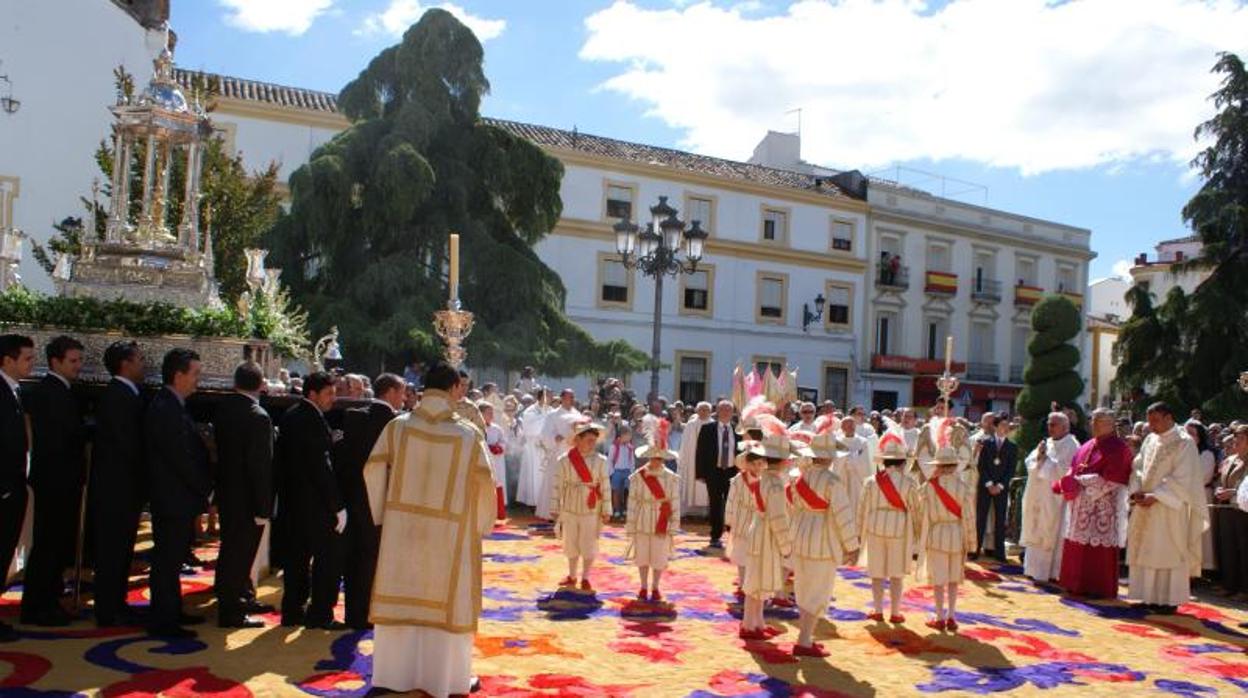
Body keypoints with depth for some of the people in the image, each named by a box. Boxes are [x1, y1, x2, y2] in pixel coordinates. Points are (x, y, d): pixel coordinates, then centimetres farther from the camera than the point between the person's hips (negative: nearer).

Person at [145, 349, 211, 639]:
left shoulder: (172, 406, 12)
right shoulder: (165, 410, -20)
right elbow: (182, 459, -22)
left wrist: (204, 487, 10)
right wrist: (205, 489, -11)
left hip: (179, 498, 10)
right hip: (173, 499, -10)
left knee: (172, 559, 18)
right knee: (167, 560, -1)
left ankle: (172, 612, 29)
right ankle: (162, 622, 8)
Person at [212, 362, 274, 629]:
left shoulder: (222, 407, 2)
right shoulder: (258, 417, -22)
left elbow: (219, 449, 10)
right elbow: (261, 465, -22)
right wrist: (263, 508, -18)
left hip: (226, 493, 8)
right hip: (247, 498, -8)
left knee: (230, 550, 21)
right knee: (240, 554, 3)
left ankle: (231, 601, 37)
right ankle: (232, 613, 12)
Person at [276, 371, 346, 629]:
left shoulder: (289, 416, 9)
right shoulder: (313, 420, -18)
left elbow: (283, 459, 14)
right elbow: (322, 466, -21)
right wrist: (338, 506, -18)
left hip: (291, 500, 9)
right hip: (315, 502, -9)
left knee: (296, 557, 15)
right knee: (329, 555, 1)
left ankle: (293, 610, 22)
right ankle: (320, 613, 5)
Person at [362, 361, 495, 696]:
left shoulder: (397, 426, -6)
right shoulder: (468, 434, -11)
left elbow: (373, 470, -5)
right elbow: (484, 483, -7)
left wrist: (380, 514, 9)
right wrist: (481, 524, 9)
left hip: (401, 528, 2)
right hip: (448, 533, -2)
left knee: (402, 598, 13)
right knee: (445, 601, 11)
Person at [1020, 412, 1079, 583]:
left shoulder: (1071, 446, -9)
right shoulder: (1046, 443, 13)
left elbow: (1064, 470, -18)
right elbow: (1029, 462, 10)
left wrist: (1046, 458, -12)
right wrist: (1039, 455, -9)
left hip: (1056, 499, -7)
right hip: (1039, 497, 7)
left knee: (1052, 535, -3)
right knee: (1036, 534, 10)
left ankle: (1053, 573, 4)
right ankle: (1037, 570, 17)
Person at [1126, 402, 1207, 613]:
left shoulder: (1184, 443, -9)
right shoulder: (1150, 440, 11)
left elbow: (1181, 478, -14)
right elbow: (1139, 467, 12)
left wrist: (1155, 496, -18)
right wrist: (1137, 491, -5)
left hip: (1168, 508, -6)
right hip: (1146, 506, 7)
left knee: (1168, 552, -3)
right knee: (1146, 551, 8)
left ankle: (1169, 599, 4)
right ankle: (1150, 597, 15)